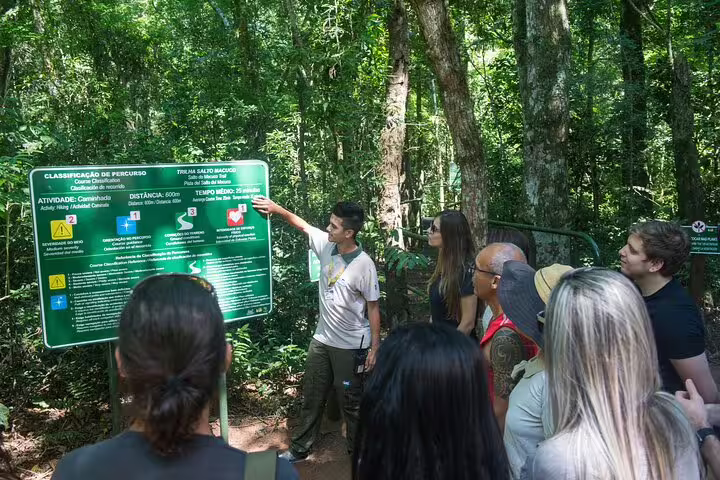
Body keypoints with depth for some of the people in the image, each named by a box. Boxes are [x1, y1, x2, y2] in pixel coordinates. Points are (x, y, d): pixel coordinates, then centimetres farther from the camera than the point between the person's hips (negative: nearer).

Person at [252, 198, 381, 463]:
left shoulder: (364, 264, -21)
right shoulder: (325, 244, -6)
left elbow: (373, 307, -14)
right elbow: (301, 223, 10)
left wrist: (375, 347, -11)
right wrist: (276, 208, -2)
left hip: (350, 345, -6)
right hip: (322, 339, 6)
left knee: (351, 401, 10)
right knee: (311, 396, 19)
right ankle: (299, 448, 36)